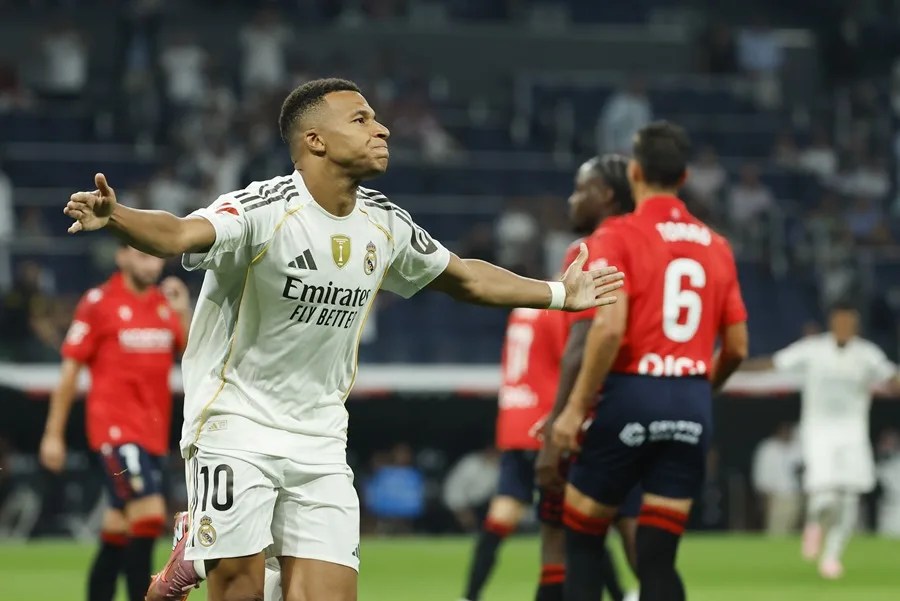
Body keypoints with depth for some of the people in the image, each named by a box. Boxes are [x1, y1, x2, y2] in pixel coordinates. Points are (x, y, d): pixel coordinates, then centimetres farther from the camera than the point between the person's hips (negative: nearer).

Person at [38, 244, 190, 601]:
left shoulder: (166, 303, 12)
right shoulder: (99, 302, -4)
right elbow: (70, 369, -2)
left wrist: (184, 315, -7)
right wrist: (53, 434, -3)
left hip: (154, 432, 6)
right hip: (116, 427, -6)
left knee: (118, 532, 9)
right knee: (149, 515, -19)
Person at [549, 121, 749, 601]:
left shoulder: (617, 236, -4)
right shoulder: (715, 246, 11)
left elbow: (609, 327, -17)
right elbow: (737, 348, 13)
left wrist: (575, 407, -11)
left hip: (631, 395, -4)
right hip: (694, 407, 4)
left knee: (580, 538, 10)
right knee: (658, 557, 4)